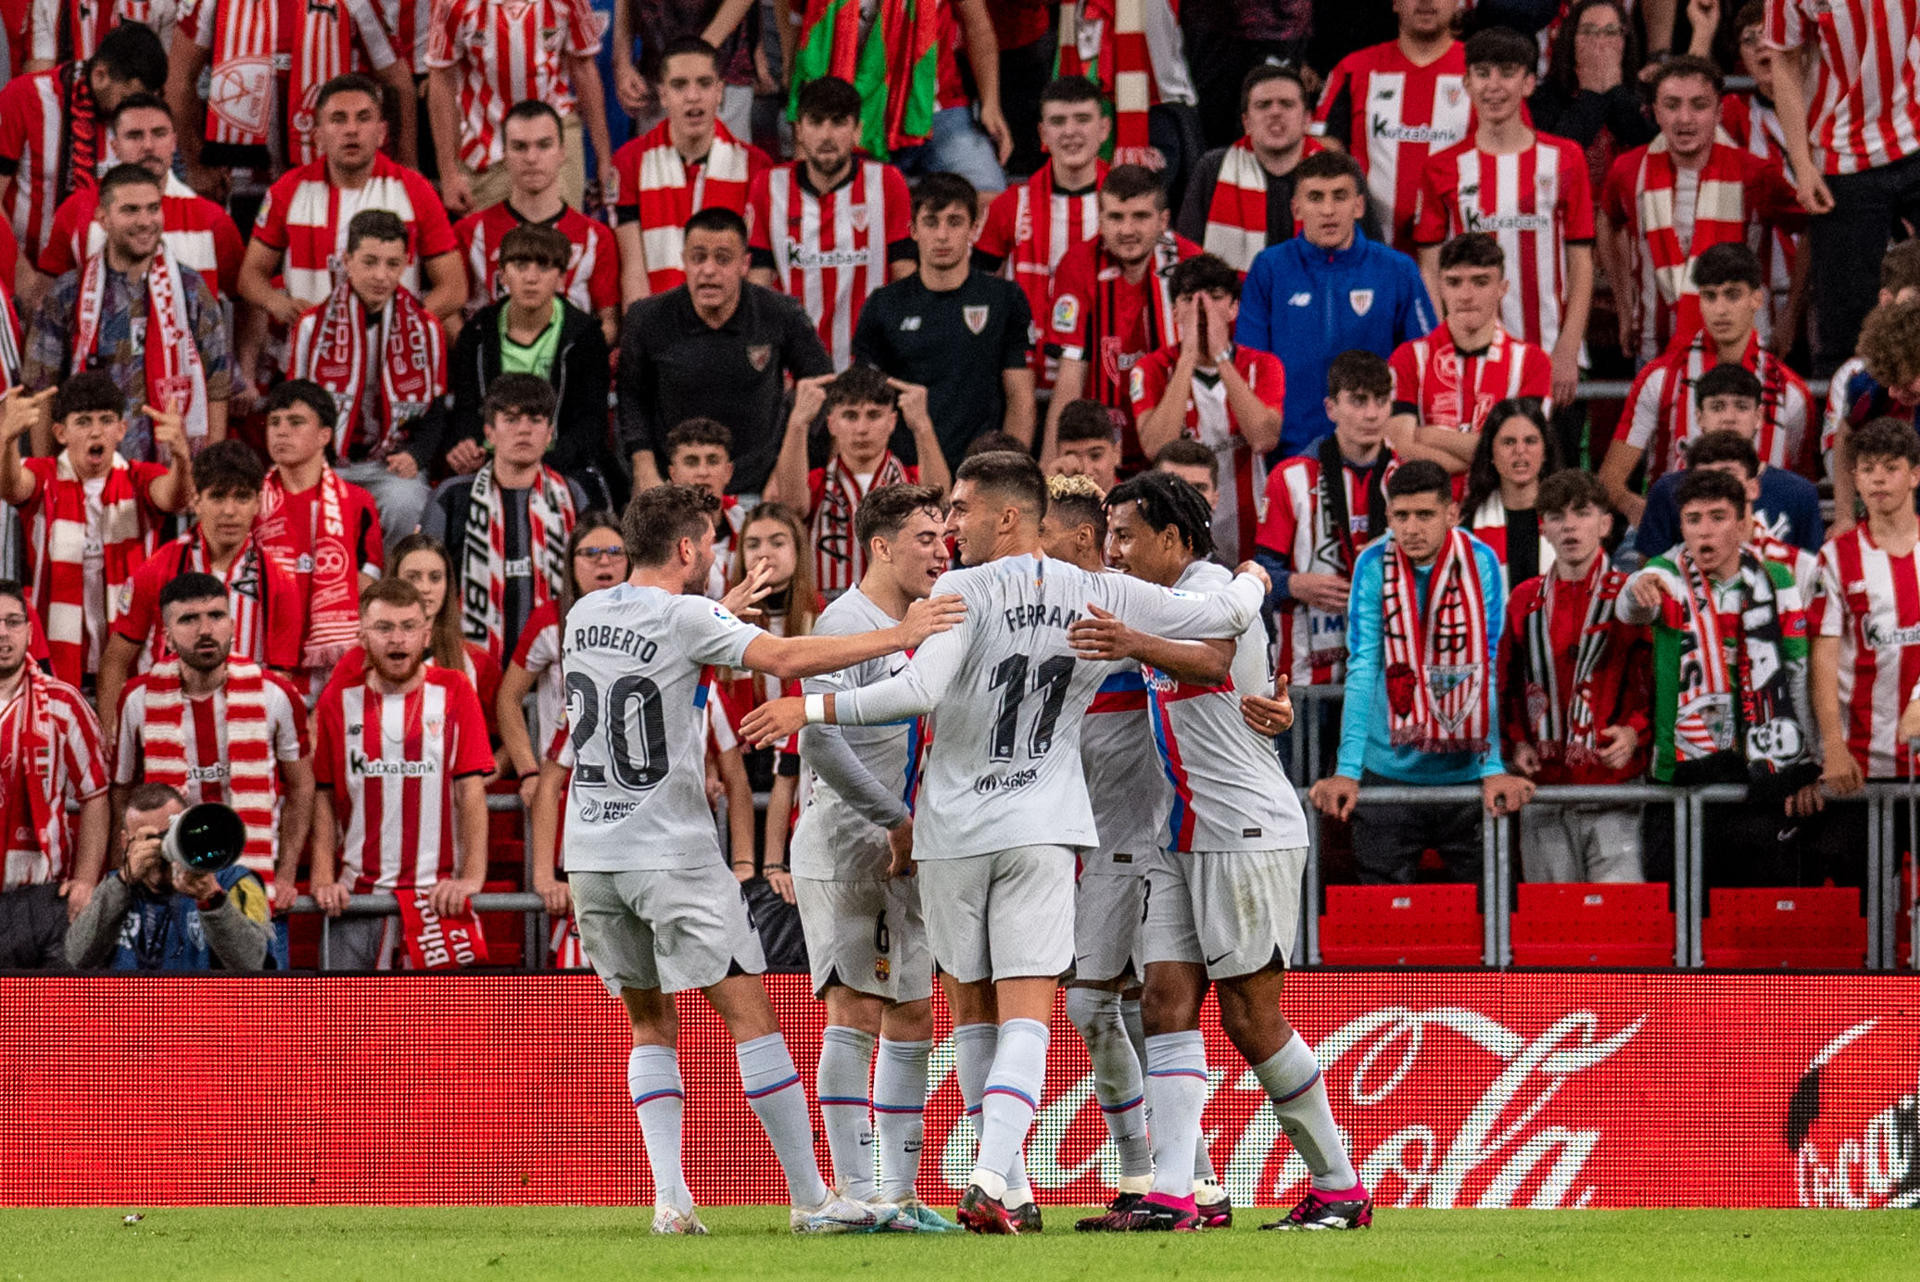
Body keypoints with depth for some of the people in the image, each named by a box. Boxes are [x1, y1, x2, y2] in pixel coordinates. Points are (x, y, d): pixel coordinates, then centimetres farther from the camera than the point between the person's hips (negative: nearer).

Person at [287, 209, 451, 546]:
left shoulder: (426, 327, 8)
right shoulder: (313, 325, 7)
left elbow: (436, 411, 13)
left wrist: (415, 455, -8)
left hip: (392, 467, 0)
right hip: (324, 464, 0)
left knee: (404, 506, -34)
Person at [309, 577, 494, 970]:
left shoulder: (453, 692, 3)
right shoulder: (339, 698, 6)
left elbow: (470, 791, -2)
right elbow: (323, 796, 7)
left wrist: (471, 876, -12)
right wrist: (322, 879, -4)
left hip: (437, 894, -1)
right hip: (356, 892, 1)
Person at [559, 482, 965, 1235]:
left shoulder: (582, 617, 11)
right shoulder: (686, 617, -10)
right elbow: (784, 658, -21)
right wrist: (899, 636, -17)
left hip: (591, 854, 6)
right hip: (671, 852, -6)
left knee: (649, 1023, 13)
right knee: (749, 1012, -2)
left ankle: (669, 1196, 1)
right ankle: (810, 1200, -3)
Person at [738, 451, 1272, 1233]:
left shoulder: (964, 592, -9)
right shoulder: (1104, 597, 2)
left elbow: (920, 693, -22)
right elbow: (1223, 618, 6)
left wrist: (811, 709, -16)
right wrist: (1252, 581, 29)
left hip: (952, 832, -1)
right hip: (1042, 831, 1)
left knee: (971, 1013, 13)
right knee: (1025, 1021, -4)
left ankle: (1005, 1178, 17)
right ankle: (992, 1183, -21)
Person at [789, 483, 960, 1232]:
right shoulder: (845, 624, -11)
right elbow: (820, 744, -20)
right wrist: (899, 821, -18)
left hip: (904, 856, 8)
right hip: (841, 852, -8)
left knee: (911, 1017, 7)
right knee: (855, 1012, -9)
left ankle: (899, 1192, 11)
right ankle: (854, 1191, -8)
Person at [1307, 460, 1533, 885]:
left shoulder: (1481, 562, -4)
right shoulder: (1374, 564, -4)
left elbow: (1490, 670, -6)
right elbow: (1362, 669, -8)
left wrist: (1494, 768, -12)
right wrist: (1347, 769, -15)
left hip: (1465, 767, 0)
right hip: (1389, 771, 0)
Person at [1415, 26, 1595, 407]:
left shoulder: (1564, 159, 5)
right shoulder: (1443, 169, 6)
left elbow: (1580, 264, 4)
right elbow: (1431, 272, 5)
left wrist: (1568, 352, -6)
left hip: (1548, 360, 0)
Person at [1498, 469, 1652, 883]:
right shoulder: (1525, 601, 11)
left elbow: (1662, 684, 2)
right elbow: (1506, 685, 18)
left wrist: (1635, 732, -14)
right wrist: (1516, 742, 3)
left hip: (1616, 788, -3)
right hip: (1544, 795, 3)